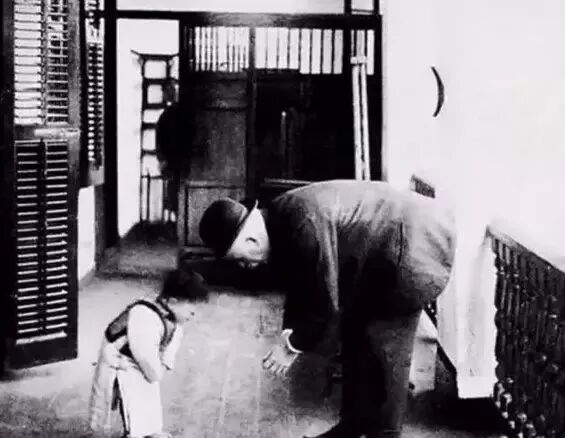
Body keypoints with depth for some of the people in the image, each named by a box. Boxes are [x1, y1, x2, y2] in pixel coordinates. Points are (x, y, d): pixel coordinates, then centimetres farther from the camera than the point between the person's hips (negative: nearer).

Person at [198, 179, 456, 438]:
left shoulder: (304, 224, -32)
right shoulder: (279, 224, 0)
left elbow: (325, 300, -26)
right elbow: (299, 288, 11)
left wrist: (294, 346, -14)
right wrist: (289, 333, -3)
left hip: (415, 245, -10)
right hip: (383, 257, 10)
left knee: (385, 348, -5)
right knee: (355, 333, 15)